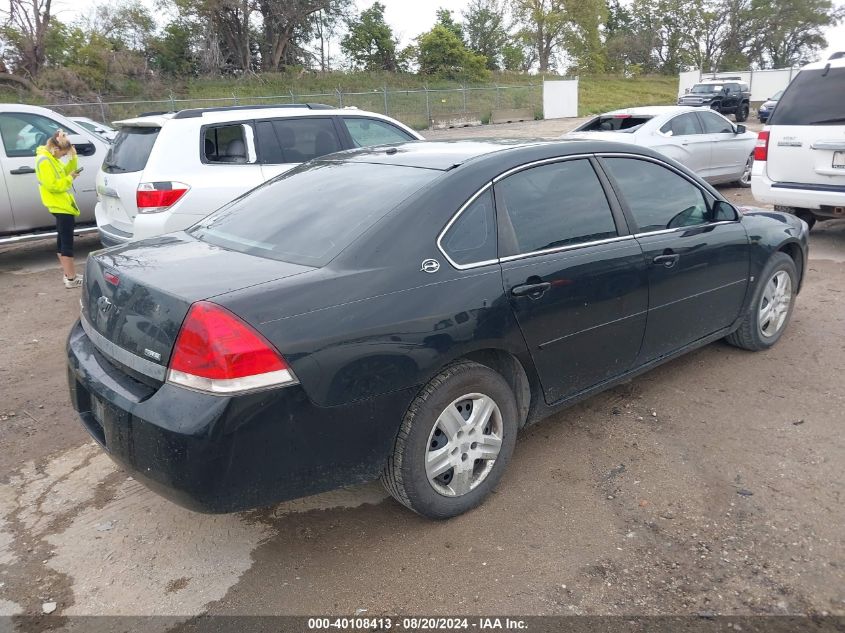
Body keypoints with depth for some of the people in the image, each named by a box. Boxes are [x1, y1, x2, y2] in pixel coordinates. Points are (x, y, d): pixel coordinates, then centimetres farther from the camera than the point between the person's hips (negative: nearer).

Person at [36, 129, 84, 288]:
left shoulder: (51, 158, 12)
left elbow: (64, 172, 16)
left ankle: (68, 274, 22)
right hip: (61, 206, -11)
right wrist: (70, 178, -16)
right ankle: (71, 279, -7)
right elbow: (53, 185, -23)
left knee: (63, 239, 14)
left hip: (62, 205, 11)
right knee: (67, 241, -9)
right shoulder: (44, 161, -18)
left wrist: (73, 158, 3)